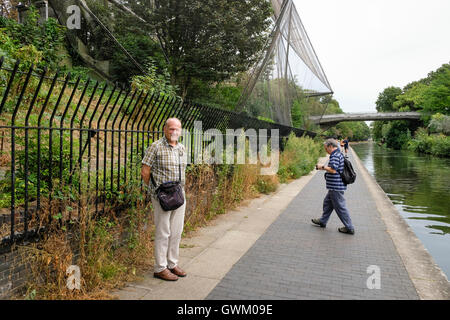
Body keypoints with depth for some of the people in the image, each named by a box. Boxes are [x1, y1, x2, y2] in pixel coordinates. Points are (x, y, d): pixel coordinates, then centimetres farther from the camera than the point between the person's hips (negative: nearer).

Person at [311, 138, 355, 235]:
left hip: (336, 186, -11)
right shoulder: (339, 154, 15)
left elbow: (333, 170, -27)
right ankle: (322, 221, 33)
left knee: (340, 207, -2)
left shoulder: (335, 155, -19)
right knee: (327, 202, 20)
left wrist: (323, 167, -14)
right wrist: (324, 168, 13)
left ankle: (349, 228, 6)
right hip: (335, 186, 11)